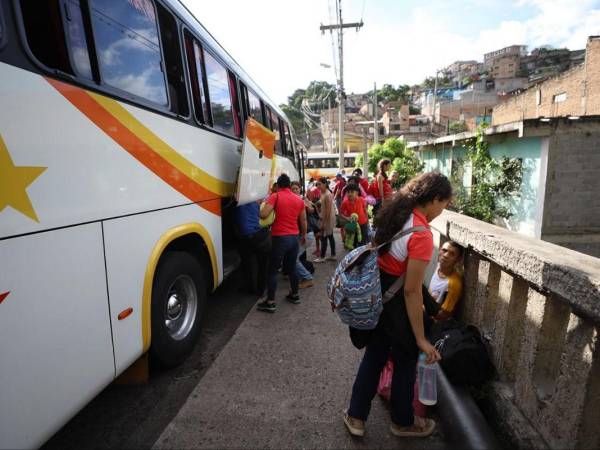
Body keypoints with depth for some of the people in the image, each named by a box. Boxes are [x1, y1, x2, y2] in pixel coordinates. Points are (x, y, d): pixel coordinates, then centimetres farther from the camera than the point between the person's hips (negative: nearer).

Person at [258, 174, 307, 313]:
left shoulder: (275, 196, -8)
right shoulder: (299, 199, 8)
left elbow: (263, 214, -19)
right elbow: (303, 220, 15)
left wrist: (262, 205, 3)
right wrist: (304, 235, 29)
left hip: (280, 238, -5)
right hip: (294, 238, 6)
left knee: (273, 270, 1)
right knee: (292, 268, 20)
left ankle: (270, 302, 2)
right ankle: (294, 295, 31)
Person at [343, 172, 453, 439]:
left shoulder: (395, 212, -1)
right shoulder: (422, 235, -26)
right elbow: (411, 291, -25)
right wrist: (420, 338, -15)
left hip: (375, 291, 7)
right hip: (395, 300, -7)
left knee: (374, 355, 23)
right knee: (406, 359, 18)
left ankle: (356, 416, 37)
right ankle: (402, 422, 42)